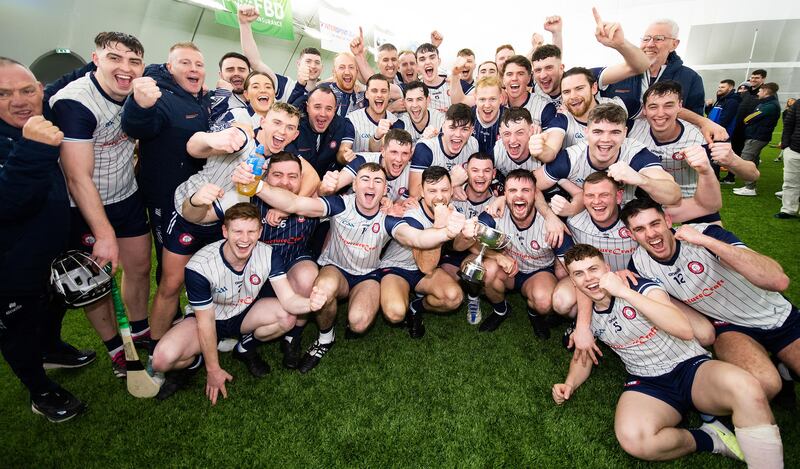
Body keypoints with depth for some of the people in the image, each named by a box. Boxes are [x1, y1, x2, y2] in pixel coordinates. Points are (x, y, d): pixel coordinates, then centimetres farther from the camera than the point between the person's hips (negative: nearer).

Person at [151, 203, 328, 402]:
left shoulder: (268, 255, -22)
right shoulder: (200, 267, -29)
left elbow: (289, 299, -28)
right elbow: (206, 321, -19)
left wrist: (309, 303, -53)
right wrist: (213, 371, -11)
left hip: (245, 315, 3)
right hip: (210, 319, -2)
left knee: (287, 317, -27)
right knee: (163, 359, -28)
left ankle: (245, 349, 4)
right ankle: (194, 362, 10)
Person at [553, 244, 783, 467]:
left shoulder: (640, 286, -10)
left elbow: (684, 330, -26)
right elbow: (583, 357, 20)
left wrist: (624, 291, -27)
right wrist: (570, 384, -1)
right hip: (647, 384, 3)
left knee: (743, 387, -38)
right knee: (631, 438, -32)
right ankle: (710, 439, -8)